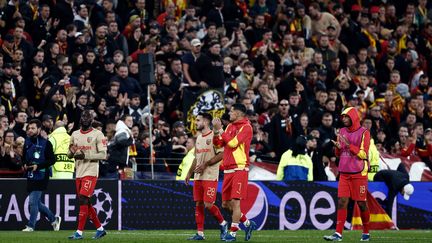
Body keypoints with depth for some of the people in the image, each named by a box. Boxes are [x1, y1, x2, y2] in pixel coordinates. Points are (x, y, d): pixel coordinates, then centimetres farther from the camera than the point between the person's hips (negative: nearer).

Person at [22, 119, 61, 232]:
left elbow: (52, 160, -9)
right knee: (36, 202, 12)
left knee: (33, 201, -12)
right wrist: (25, 165, 1)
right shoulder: (27, 143, 12)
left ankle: (30, 226, -4)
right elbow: (24, 158, 23)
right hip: (30, 177, 7)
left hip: (41, 177, -7)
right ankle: (54, 219, 27)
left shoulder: (45, 143, -7)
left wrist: (38, 166, -18)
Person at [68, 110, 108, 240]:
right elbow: (69, 155, 17)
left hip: (91, 172, -7)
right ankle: (100, 229, 22)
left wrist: (85, 156, -20)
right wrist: (71, 152, -8)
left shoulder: (97, 134, -5)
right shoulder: (75, 134, 13)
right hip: (79, 173, 7)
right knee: (86, 203, 10)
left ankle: (79, 232, -16)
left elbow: (103, 155, -10)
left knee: (83, 199, -16)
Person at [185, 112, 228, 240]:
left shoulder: (214, 136, -9)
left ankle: (223, 224, 11)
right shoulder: (199, 138, 17)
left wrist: (205, 164, -18)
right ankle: (200, 233, 7)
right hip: (198, 177, 8)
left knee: (208, 204, -12)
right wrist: (189, 173, 19)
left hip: (210, 177, -8)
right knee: (198, 204, 4)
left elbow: (220, 155, -15)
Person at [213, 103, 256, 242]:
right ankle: (248, 224, 23)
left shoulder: (246, 127, -7)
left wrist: (220, 130, -8)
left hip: (239, 169, -8)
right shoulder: (230, 126, 17)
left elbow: (233, 142, -17)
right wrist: (215, 130, 0)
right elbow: (218, 144, 15)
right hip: (228, 169, 8)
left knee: (235, 201, -11)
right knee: (226, 204, 8)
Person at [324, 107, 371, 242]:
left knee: (361, 203, 1)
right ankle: (338, 233, -9)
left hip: (358, 174, -5)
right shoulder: (342, 131, 13)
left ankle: (366, 233, 15)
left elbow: (363, 154, -12)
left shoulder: (364, 133, -6)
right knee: (342, 202, -5)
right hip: (344, 173, 5)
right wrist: (338, 148, -3)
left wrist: (349, 145, -19)